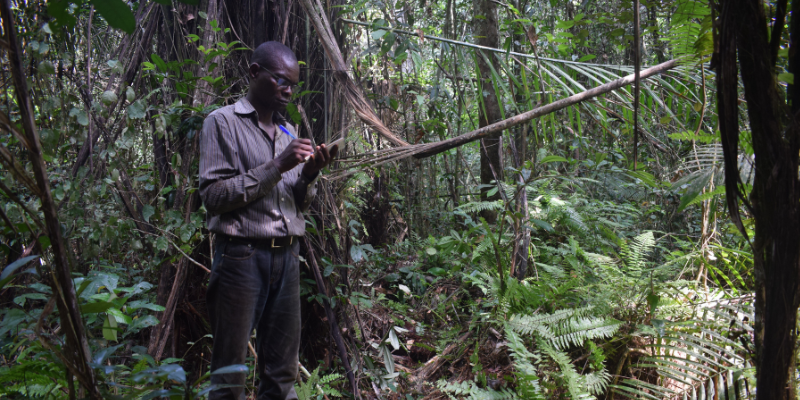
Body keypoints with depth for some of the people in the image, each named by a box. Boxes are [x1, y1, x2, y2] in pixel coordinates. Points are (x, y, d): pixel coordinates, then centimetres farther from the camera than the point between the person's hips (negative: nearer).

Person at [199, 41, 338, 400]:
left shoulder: (289, 131, 17)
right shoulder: (223, 122, -1)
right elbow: (213, 194, -11)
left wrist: (309, 175, -1)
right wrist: (276, 166, -14)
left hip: (287, 256, 6)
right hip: (242, 255, -6)